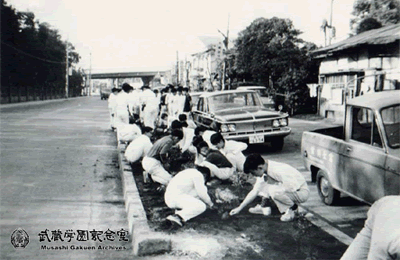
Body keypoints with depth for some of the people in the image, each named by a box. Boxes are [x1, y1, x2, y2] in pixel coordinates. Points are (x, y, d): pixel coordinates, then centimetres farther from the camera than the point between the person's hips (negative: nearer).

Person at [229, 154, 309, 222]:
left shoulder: (277, 170, -31)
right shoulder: (263, 172, -3)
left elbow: (292, 188, -30)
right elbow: (254, 192, 3)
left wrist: (274, 183, -20)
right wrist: (240, 208, 2)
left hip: (301, 191, -8)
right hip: (288, 189, 8)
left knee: (273, 190, -33)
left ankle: (292, 208, -9)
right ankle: (263, 207, 7)